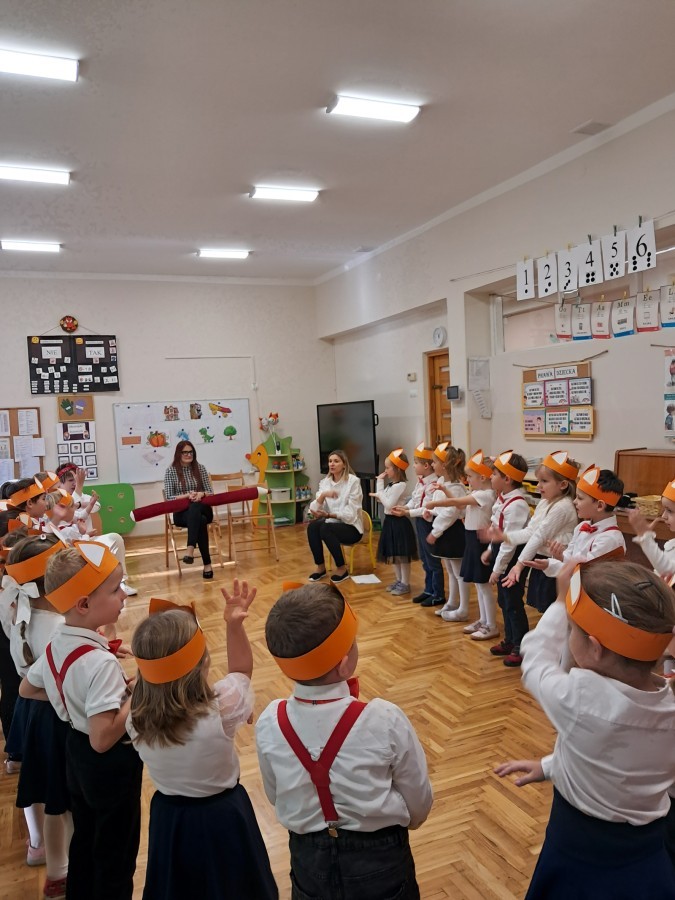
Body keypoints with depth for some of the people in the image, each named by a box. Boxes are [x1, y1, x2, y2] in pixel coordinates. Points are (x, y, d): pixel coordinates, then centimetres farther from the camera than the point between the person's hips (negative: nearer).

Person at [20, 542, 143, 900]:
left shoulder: (56, 644, -7)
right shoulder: (101, 663, -33)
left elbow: (27, 689, 11)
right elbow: (103, 738, -34)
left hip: (76, 754, 8)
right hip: (111, 764, -8)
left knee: (84, 842, 28)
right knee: (116, 856, 14)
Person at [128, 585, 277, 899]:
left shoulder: (136, 721, -21)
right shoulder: (222, 707, -32)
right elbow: (241, 672, -11)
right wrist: (234, 624, -21)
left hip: (168, 818, 4)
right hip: (222, 818, -3)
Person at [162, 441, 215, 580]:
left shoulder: (200, 468, 8)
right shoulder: (171, 471, 1)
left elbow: (210, 492, 7)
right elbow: (169, 498, -4)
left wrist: (201, 494, -17)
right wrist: (187, 495, -19)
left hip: (202, 509, 1)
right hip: (181, 512, -1)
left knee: (195, 507, -38)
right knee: (200, 521, -37)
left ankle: (191, 548, -54)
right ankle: (207, 563, -38)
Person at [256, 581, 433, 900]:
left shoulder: (269, 724, -20)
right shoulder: (385, 720, -28)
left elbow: (277, 798, -1)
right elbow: (418, 806, -10)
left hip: (309, 861, 2)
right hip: (380, 861, -2)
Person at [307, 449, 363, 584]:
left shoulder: (353, 481, -13)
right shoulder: (324, 482, 3)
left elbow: (350, 513, -17)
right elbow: (314, 509, -7)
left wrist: (328, 515, -20)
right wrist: (322, 495, -25)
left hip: (351, 527, -5)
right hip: (332, 523, 5)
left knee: (325, 529, -31)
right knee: (312, 526, -25)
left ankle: (342, 569, -13)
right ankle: (320, 566, -8)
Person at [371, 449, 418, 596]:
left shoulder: (400, 485, -19)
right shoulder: (391, 484, 10)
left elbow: (389, 504, -23)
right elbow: (381, 499, 11)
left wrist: (380, 494, -13)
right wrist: (379, 482, 7)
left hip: (399, 522, -10)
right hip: (390, 521, 10)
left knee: (402, 555, 0)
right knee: (394, 554, 16)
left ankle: (405, 584, 7)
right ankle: (399, 580, 27)